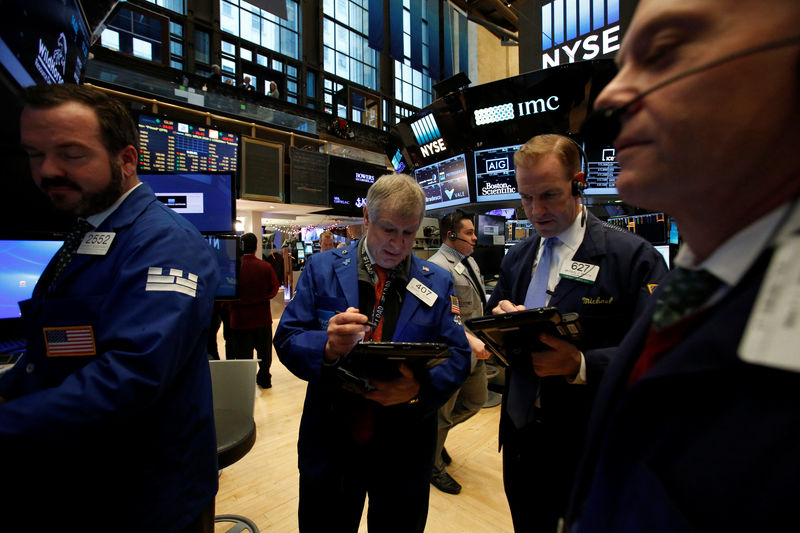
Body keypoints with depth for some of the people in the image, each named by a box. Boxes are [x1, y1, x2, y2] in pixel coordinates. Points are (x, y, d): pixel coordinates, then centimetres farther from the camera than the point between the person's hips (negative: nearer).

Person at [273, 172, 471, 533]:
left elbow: (457, 355, -4)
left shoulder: (437, 283, -3)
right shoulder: (322, 268, -5)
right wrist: (327, 346, -27)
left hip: (406, 447, 1)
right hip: (330, 442, 0)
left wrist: (420, 387, -24)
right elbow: (286, 340, -6)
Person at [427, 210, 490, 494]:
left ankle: (433, 433, 44)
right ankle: (434, 467, 36)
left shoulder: (469, 261, 9)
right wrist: (470, 339, -33)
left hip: (474, 350, 9)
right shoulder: (438, 266, -21)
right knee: (442, 411, 10)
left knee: (476, 400, 22)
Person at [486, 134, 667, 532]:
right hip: (519, 436, 5)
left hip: (591, 447, -4)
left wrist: (580, 365, -30)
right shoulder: (515, 258, 4)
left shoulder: (634, 256, -11)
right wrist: (501, 321, -13)